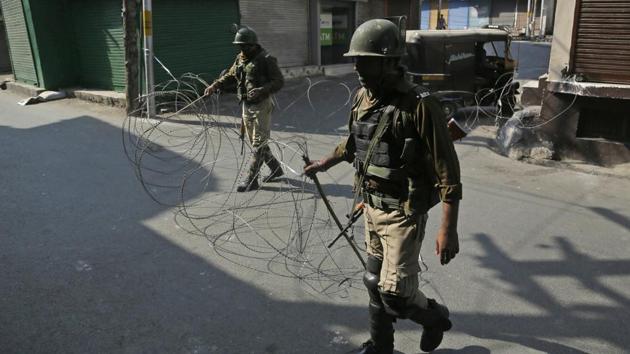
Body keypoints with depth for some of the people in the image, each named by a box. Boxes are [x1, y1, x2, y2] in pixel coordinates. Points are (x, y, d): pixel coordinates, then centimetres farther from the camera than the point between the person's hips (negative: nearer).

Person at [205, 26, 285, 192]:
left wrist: (261, 90, -29)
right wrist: (215, 85, 4)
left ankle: (251, 180, -1)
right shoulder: (240, 58, 10)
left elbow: (279, 81, -15)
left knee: (258, 143, -4)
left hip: (261, 105, -8)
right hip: (246, 105, 8)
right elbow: (230, 76, 19)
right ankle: (276, 169, 29)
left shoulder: (266, 60, -12)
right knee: (255, 141, 14)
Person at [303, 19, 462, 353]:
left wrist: (448, 229, -22)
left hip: (403, 214, -7)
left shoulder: (419, 105, -21)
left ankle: (435, 316, 31)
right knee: (375, 281, 18)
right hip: (371, 207, 7)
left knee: (395, 295, -2)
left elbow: (446, 169, -20)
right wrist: (326, 162, 31)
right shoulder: (362, 97, 1)